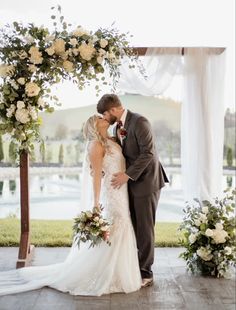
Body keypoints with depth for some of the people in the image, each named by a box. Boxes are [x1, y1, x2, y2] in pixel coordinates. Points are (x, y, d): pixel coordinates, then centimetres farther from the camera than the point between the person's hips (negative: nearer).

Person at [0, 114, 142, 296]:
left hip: (120, 197, 9)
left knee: (119, 236, 13)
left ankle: (113, 275, 26)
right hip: (110, 197, -9)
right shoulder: (96, 144, -10)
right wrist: (96, 203, -18)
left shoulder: (111, 142, 15)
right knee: (107, 237, -3)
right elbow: (96, 175, -16)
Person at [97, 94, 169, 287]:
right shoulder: (118, 126, 12)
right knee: (133, 228, 9)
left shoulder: (139, 122, -16)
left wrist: (128, 174, -21)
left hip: (146, 182, -8)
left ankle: (146, 274, 12)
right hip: (132, 182, 8)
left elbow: (148, 152, -21)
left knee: (145, 228, 0)